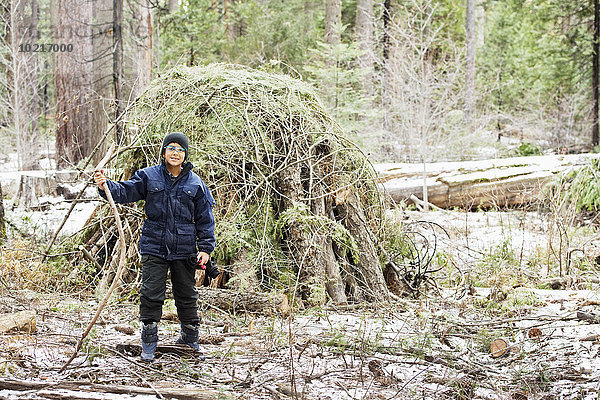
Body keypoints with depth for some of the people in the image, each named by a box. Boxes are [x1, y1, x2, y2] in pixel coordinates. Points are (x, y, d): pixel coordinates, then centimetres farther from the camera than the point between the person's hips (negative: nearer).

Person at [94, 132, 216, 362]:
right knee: (151, 294, -4)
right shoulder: (148, 177, 2)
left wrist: (205, 248, 0)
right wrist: (106, 186, -23)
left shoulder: (195, 184, 2)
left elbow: (205, 218, 5)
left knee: (186, 295, 10)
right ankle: (149, 345, 7)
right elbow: (125, 191, -2)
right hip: (154, 247, -1)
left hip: (184, 250, 1)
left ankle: (190, 339, 27)